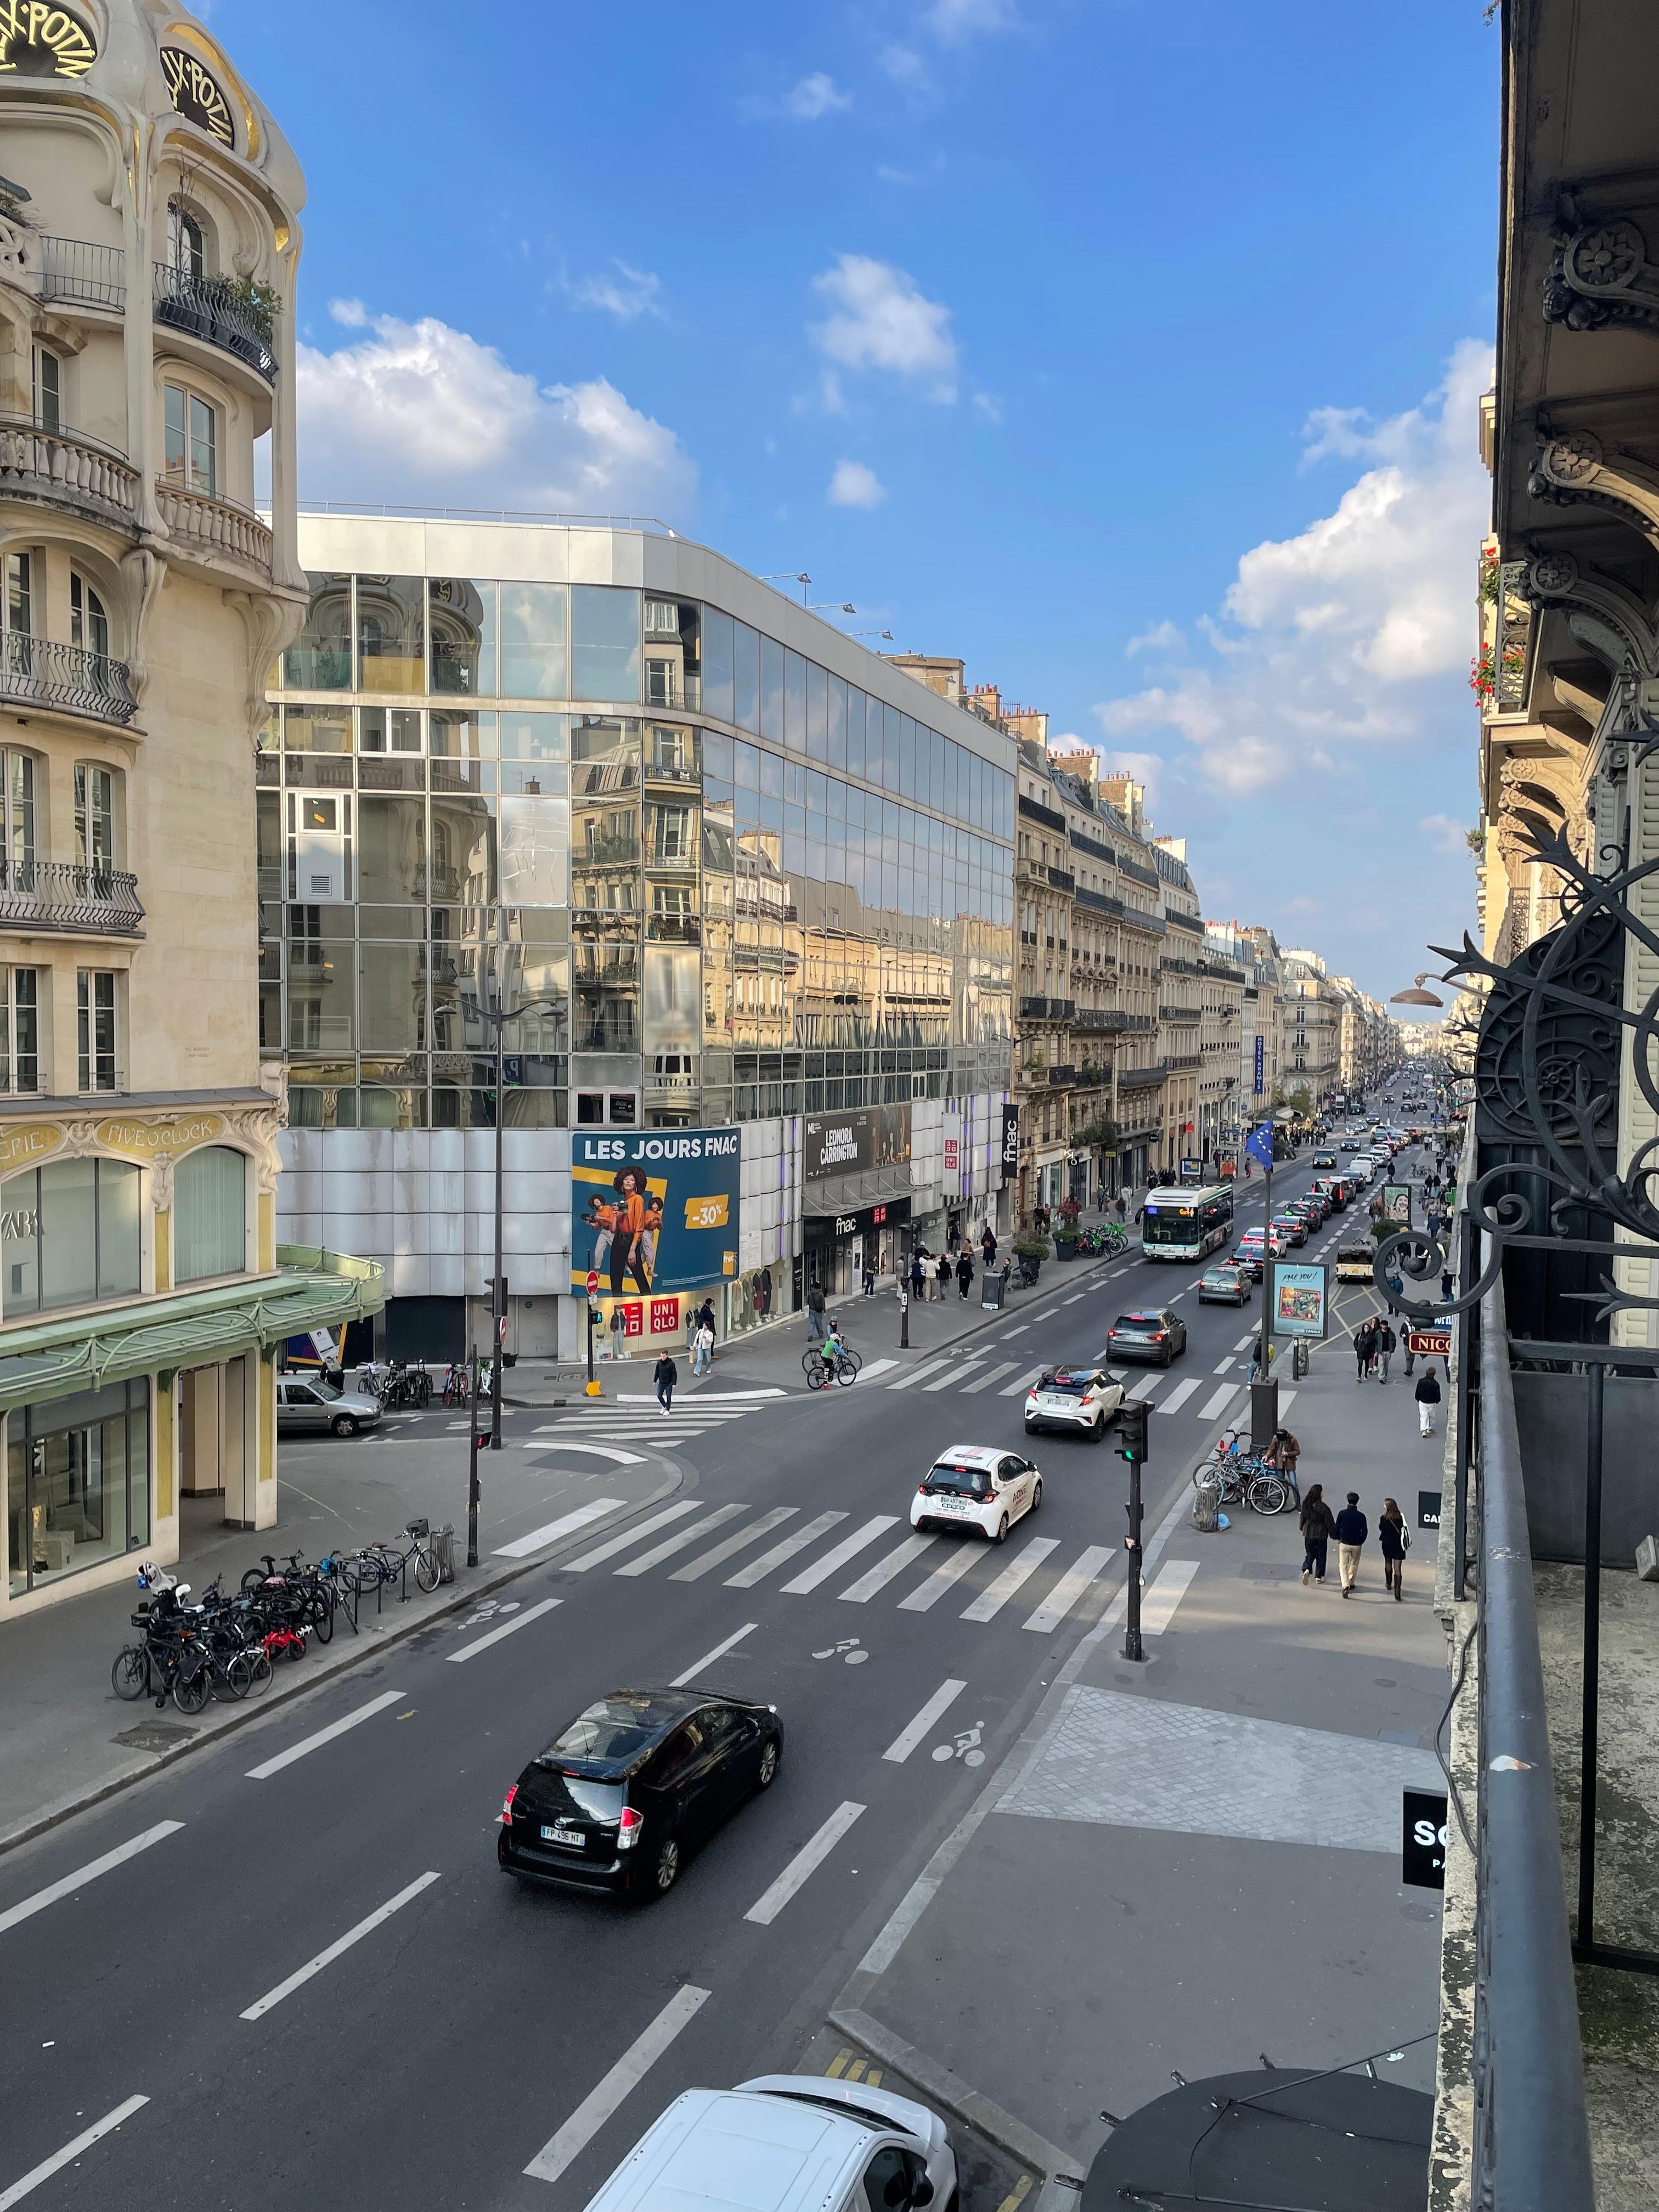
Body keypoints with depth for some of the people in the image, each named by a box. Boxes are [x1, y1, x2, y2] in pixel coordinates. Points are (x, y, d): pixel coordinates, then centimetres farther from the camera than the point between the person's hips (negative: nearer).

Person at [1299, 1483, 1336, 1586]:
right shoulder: (1324, 1508, -21)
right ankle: (1319, 1577, 19)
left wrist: (1302, 1528, 26)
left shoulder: (1306, 1505, -7)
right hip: (1321, 1534, -3)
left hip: (1308, 1533, 3)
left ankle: (1307, 1570, -8)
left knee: (1310, 1554, 16)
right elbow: (1330, 1523, -12)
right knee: (1321, 1555, 13)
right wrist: (1334, 1535, 2)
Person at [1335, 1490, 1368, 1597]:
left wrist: (1338, 1538, 13)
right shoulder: (1361, 1516, -10)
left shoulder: (1342, 1514, -10)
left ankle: (1346, 1586, -13)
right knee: (1354, 1564, 23)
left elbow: (1337, 1528, -5)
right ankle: (1351, 1583, 36)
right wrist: (1361, 1542, 10)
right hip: (1357, 1545, 1)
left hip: (1344, 1544, -1)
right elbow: (1365, 1531, -7)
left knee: (1343, 1565, 6)